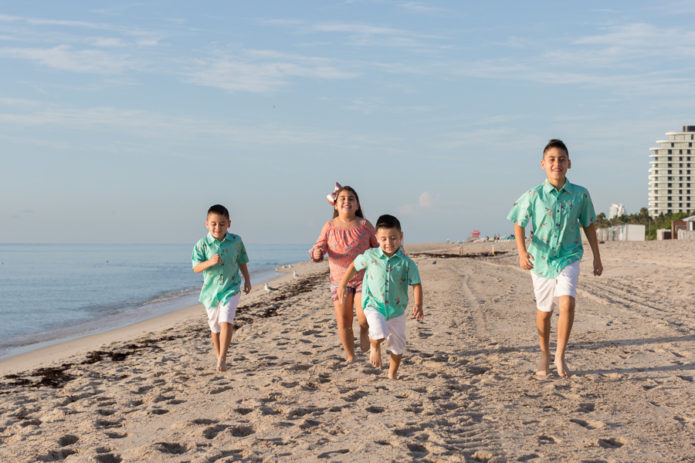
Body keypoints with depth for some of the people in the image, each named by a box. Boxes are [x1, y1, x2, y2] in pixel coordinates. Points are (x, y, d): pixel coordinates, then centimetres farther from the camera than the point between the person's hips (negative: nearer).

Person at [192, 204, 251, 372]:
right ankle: (219, 356, 32)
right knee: (215, 326, 12)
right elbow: (196, 268, -9)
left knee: (226, 322, -18)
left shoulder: (236, 241, -3)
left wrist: (247, 280, 17)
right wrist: (209, 262, -28)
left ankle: (222, 359, -12)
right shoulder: (202, 244, -8)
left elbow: (241, 261, 12)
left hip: (231, 289, -1)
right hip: (211, 290, 1)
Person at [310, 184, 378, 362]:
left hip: (364, 278, -1)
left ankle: (364, 332, 17)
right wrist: (316, 253, -22)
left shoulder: (364, 225, -1)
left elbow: (378, 247, 9)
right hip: (340, 280, 1)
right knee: (343, 322, 2)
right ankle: (350, 357, 20)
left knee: (364, 317, -19)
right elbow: (318, 249, 1)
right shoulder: (329, 226, 0)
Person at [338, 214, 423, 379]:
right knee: (379, 334, -28)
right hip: (374, 306, -2)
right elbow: (354, 266, 11)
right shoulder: (370, 256, -7)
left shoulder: (406, 263, -9)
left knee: (397, 347, 13)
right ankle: (374, 347, 9)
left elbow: (416, 285, -7)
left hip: (397, 310, 2)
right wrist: (342, 285, 13)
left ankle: (392, 375, 38)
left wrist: (418, 305, -22)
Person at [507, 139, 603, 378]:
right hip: (541, 260, 0)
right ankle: (544, 355, 36)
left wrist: (597, 257, 10)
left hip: (568, 258, 0)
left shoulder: (580, 194, -6)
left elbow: (588, 225, 8)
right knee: (544, 312, 13)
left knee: (567, 304, -21)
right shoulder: (533, 196, -10)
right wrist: (522, 253, -18)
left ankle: (560, 356, -5)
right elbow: (519, 225, -2)